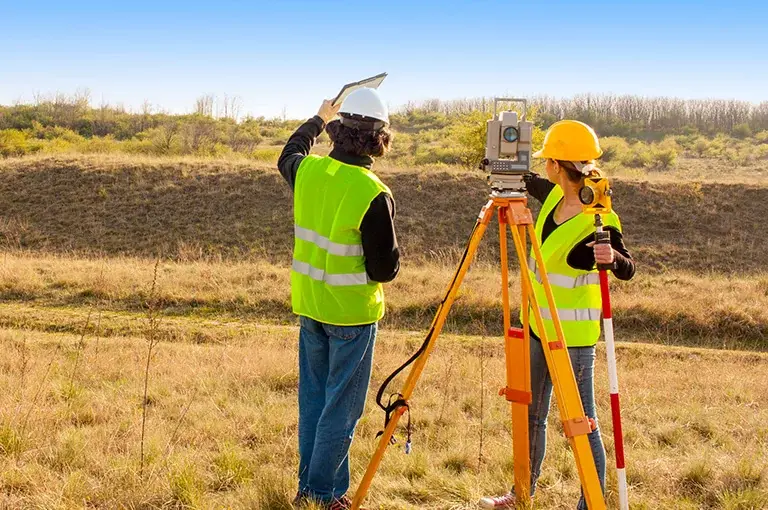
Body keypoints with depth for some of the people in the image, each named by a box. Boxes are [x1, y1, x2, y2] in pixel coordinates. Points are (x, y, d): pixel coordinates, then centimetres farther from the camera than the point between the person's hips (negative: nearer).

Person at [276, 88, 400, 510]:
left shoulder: (307, 171, -4)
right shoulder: (374, 195, -21)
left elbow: (288, 155, 23)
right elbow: (384, 270, -17)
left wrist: (318, 120, 36)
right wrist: (393, 247, 4)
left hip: (309, 304, 6)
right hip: (352, 312, -6)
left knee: (313, 398, 18)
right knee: (341, 407, 6)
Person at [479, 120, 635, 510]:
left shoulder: (598, 219, -21)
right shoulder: (555, 196, 2)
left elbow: (627, 270, -16)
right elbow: (530, 183, 23)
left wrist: (611, 257, -37)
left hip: (573, 335, -9)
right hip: (540, 325, 9)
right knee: (530, 416, 20)